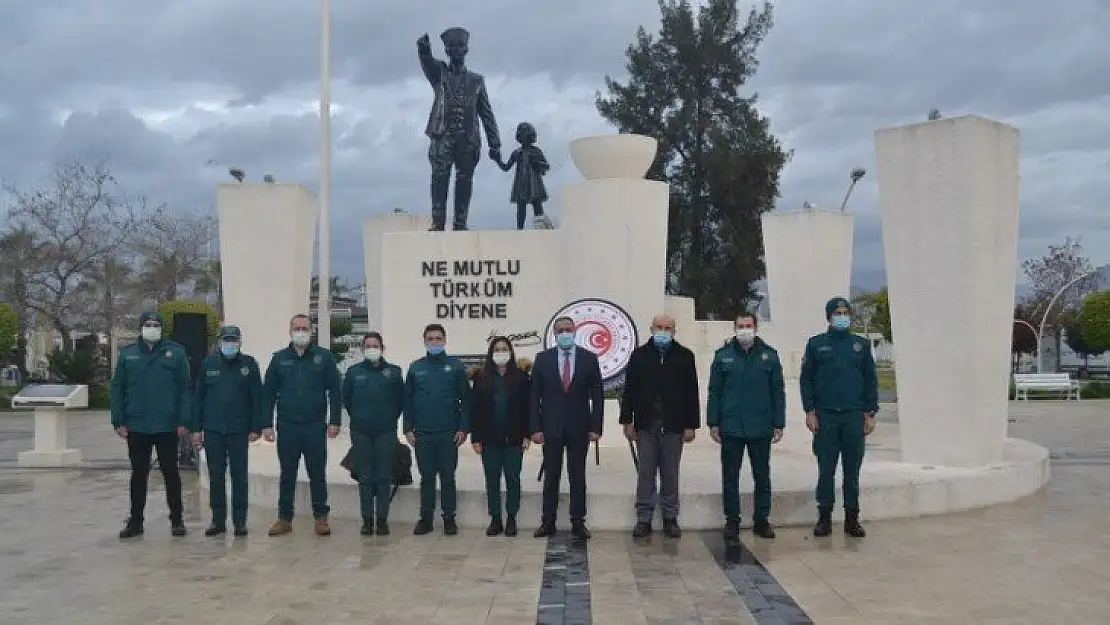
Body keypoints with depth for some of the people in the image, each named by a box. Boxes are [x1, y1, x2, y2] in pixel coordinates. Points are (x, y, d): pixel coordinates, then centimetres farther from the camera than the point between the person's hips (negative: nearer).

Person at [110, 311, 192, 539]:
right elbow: (117, 389, 5)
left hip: (167, 426, -2)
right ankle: (135, 521, 20)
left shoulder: (176, 352, 0)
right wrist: (118, 421, -2)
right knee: (138, 474, 11)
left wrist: (183, 421, -8)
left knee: (171, 473, 6)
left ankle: (177, 519, 16)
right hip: (136, 427, 2)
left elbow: (185, 389, -2)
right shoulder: (127, 354, 5)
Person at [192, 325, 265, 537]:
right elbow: (199, 397, 8)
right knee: (216, 476, 7)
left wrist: (256, 428, -5)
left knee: (239, 476, 3)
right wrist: (196, 428, 3)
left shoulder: (249, 365, 2)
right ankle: (218, 520, 16)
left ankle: (239, 521, 10)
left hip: (239, 431, -2)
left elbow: (257, 398, 0)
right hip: (213, 430, 2)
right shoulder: (208, 364, 7)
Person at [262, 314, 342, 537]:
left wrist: (334, 421, -4)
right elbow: (269, 393, 8)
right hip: (287, 426, 1)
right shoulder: (279, 359, 7)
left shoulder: (324, 357, 3)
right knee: (287, 474, 8)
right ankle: (284, 518, 16)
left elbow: (334, 391, 2)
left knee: (317, 474, 5)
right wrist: (267, 424, 1)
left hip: (315, 426, -1)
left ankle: (321, 517, 14)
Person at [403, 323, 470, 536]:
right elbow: (407, 400, 8)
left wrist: (463, 428, -6)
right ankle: (425, 518, 16)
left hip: (449, 434, -1)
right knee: (426, 477, 8)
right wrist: (408, 429, 1)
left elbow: (465, 399, 0)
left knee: (448, 477, 5)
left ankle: (449, 518, 14)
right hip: (422, 434, 2)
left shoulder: (456, 366, 2)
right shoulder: (416, 367, 7)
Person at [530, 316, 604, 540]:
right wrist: (536, 428, -5)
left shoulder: (589, 358, 1)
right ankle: (548, 522, 13)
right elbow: (535, 396, 1)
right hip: (551, 428, 0)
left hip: (579, 429, 0)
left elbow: (597, 395, 2)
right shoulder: (543, 358, 2)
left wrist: (596, 427, -5)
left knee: (578, 477, 6)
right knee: (551, 477, 6)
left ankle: (578, 522, 12)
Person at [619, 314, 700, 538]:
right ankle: (644, 518, 9)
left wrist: (691, 425, -2)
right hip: (645, 425, 0)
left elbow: (691, 393, 3)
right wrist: (627, 421, -1)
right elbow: (629, 390, 5)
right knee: (645, 472, 3)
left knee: (670, 473, 7)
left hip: (673, 426, 0)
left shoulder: (684, 356, 4)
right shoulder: (639, 355, 6)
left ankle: (670, 518, 16)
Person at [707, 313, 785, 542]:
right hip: (731, 428, 0)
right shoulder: (723, 356, 2)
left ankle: (761, 519, 21)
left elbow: (778, 392, 5)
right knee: (730, 477, 6)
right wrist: (713, 423, 0)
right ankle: (732, 521, 16)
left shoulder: (769, 355, 3)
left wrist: (779, 424, 1)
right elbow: (714, 392, 4)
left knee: (762, 475, 9)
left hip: (761, 428, 1)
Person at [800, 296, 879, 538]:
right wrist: (809, 411, -3)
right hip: (825, 416, -1)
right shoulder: (816, 344, 6)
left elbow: (871, 380, 10)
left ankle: (852, 518, 11)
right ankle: (824, 517, 8)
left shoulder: (861, 344, 10)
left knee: (852, 470, 4)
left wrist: (870, 413, 4)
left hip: (854, 416, 1)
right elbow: (806, 379, 5)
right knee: (826, 469, 1)